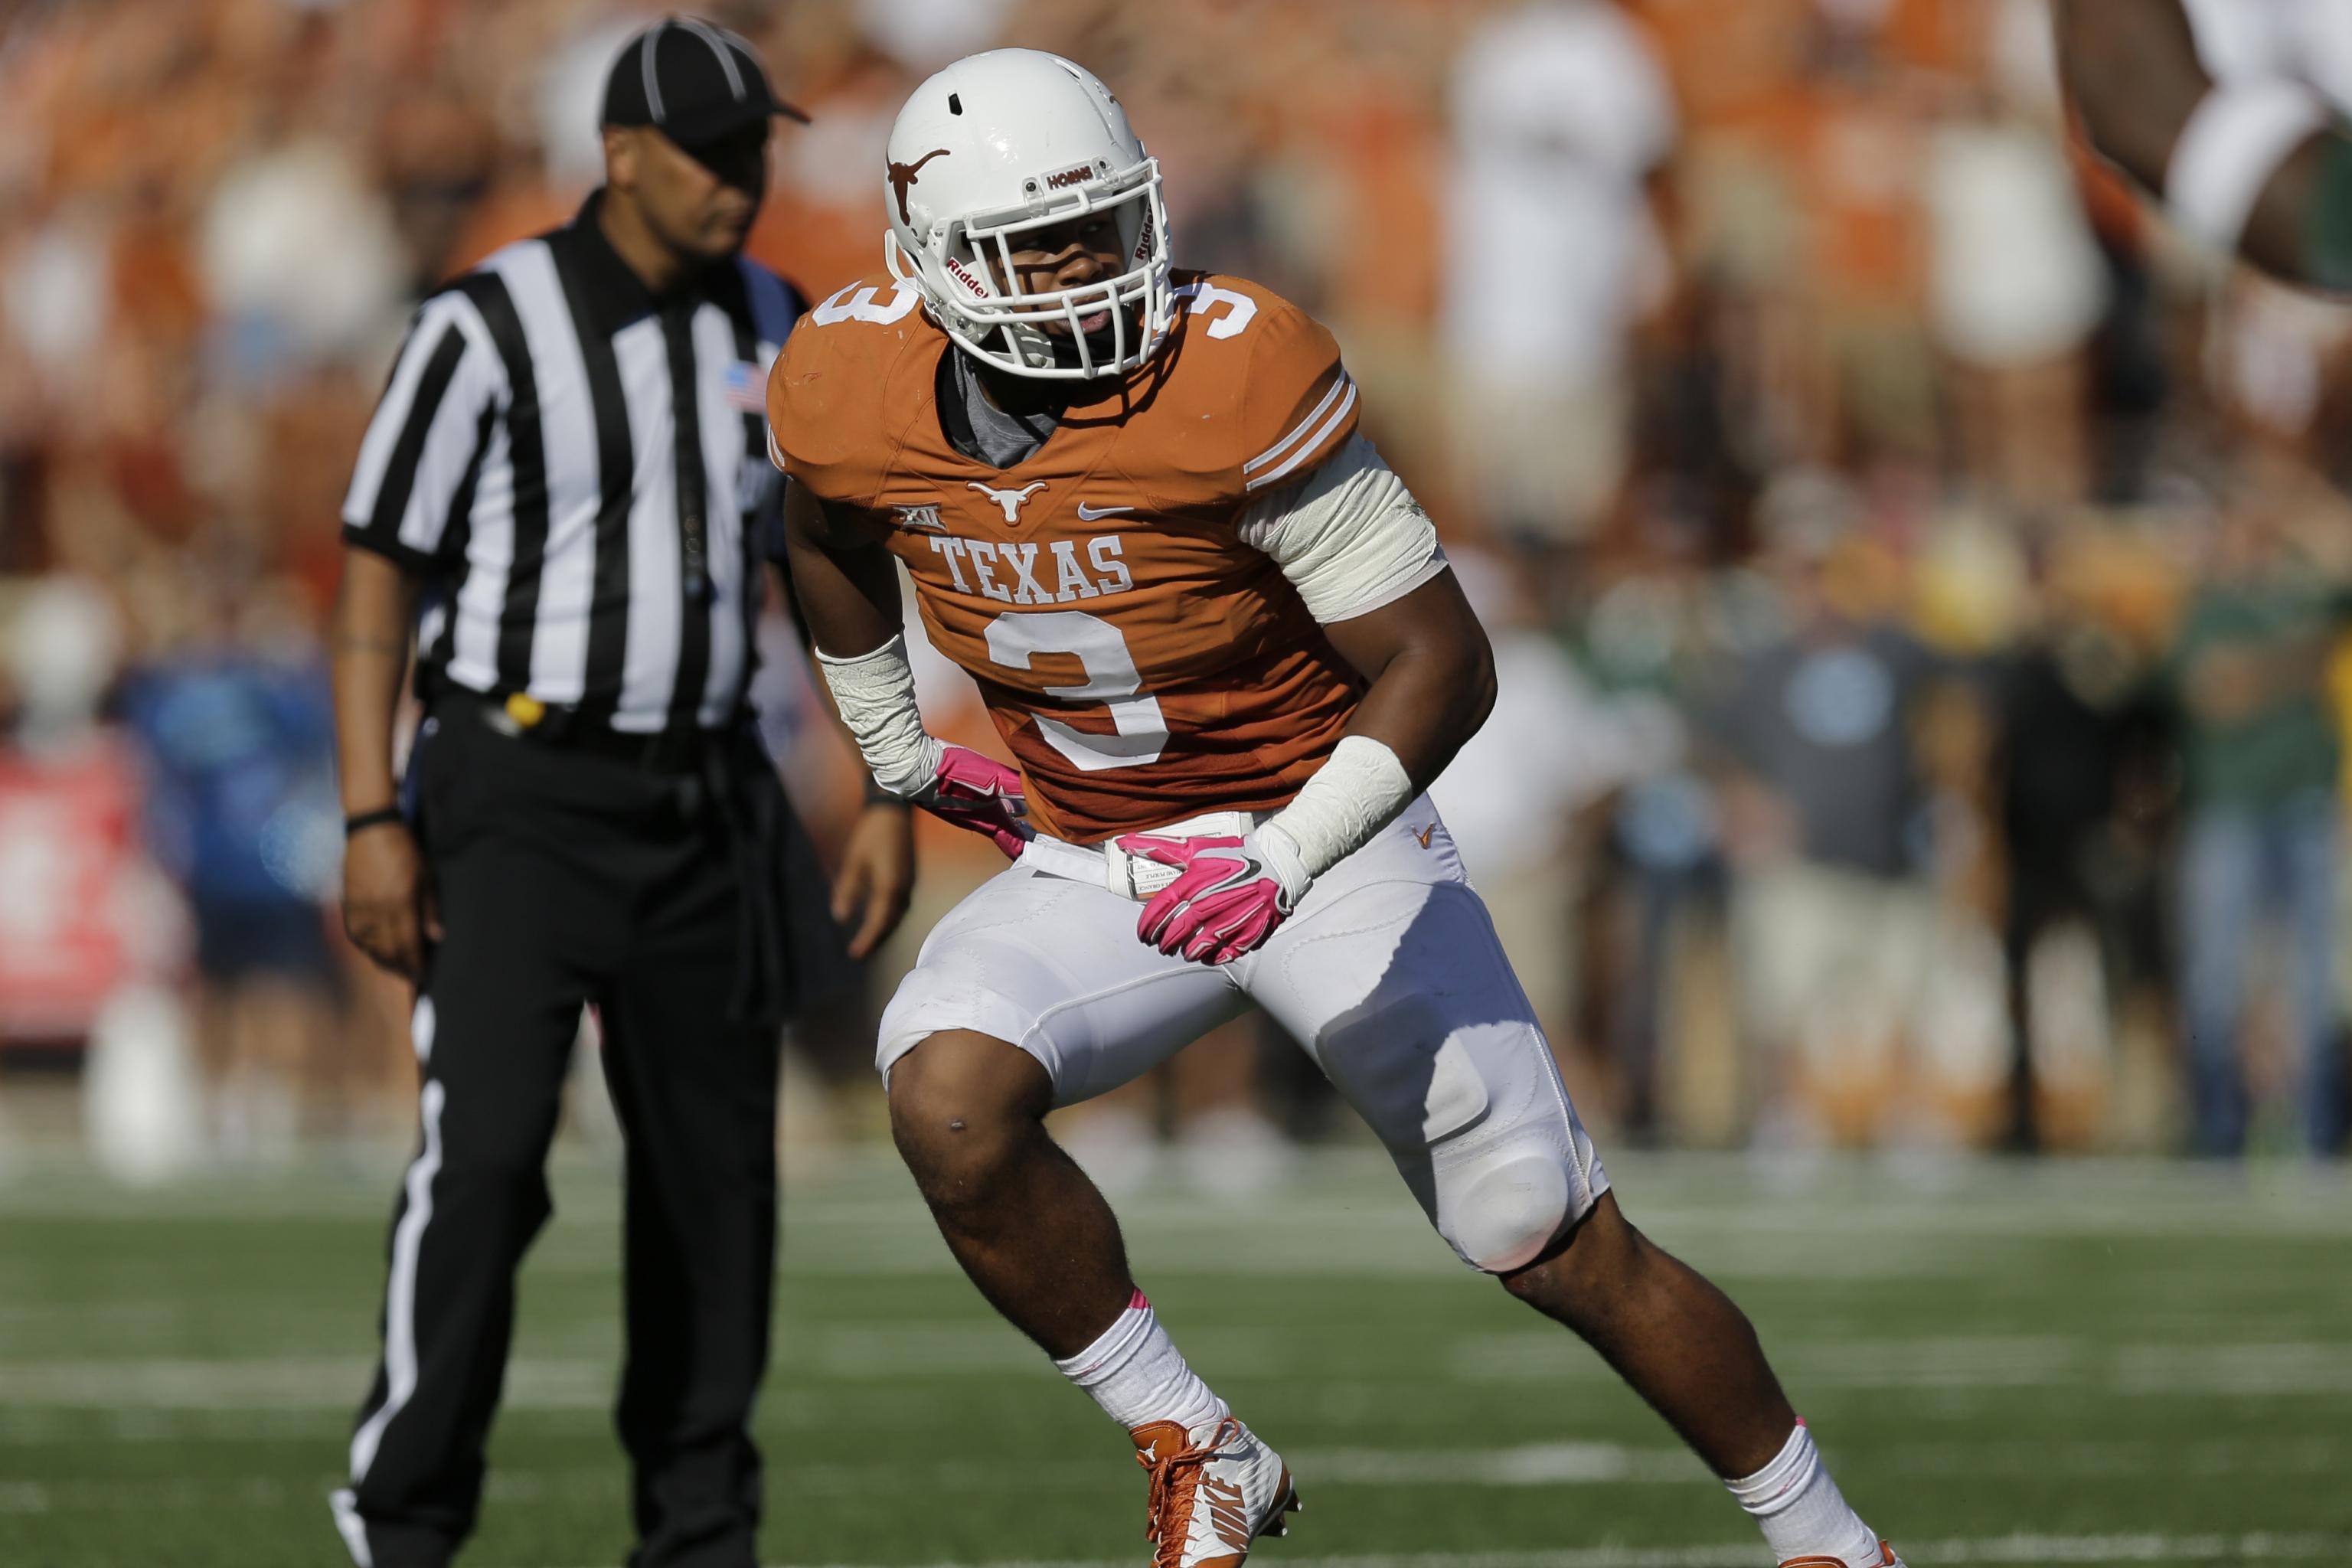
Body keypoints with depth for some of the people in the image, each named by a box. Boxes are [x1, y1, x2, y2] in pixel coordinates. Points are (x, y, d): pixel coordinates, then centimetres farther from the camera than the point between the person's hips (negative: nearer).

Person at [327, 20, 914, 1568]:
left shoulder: (778, 333, 5)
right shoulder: (487, 327, -11)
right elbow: (378, 576, -9)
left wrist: (888, 799, 6)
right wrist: (374, 824, -15)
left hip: (701, 803, 5)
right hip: (516, 800, -5)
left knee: (716, 1174, 5)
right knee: (485, 1151, -17)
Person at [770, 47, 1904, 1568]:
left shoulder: (1237, 374, -27)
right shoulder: (852, 394, -13)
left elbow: (1443, 661, -23)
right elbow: (832, 536, 15)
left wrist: (1287, 862, -34)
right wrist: (900, 750, 18)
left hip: (1319, 831, -3)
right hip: (1088, 863, 3)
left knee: (1561, 1250, 0)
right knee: (948, 1099, -27)